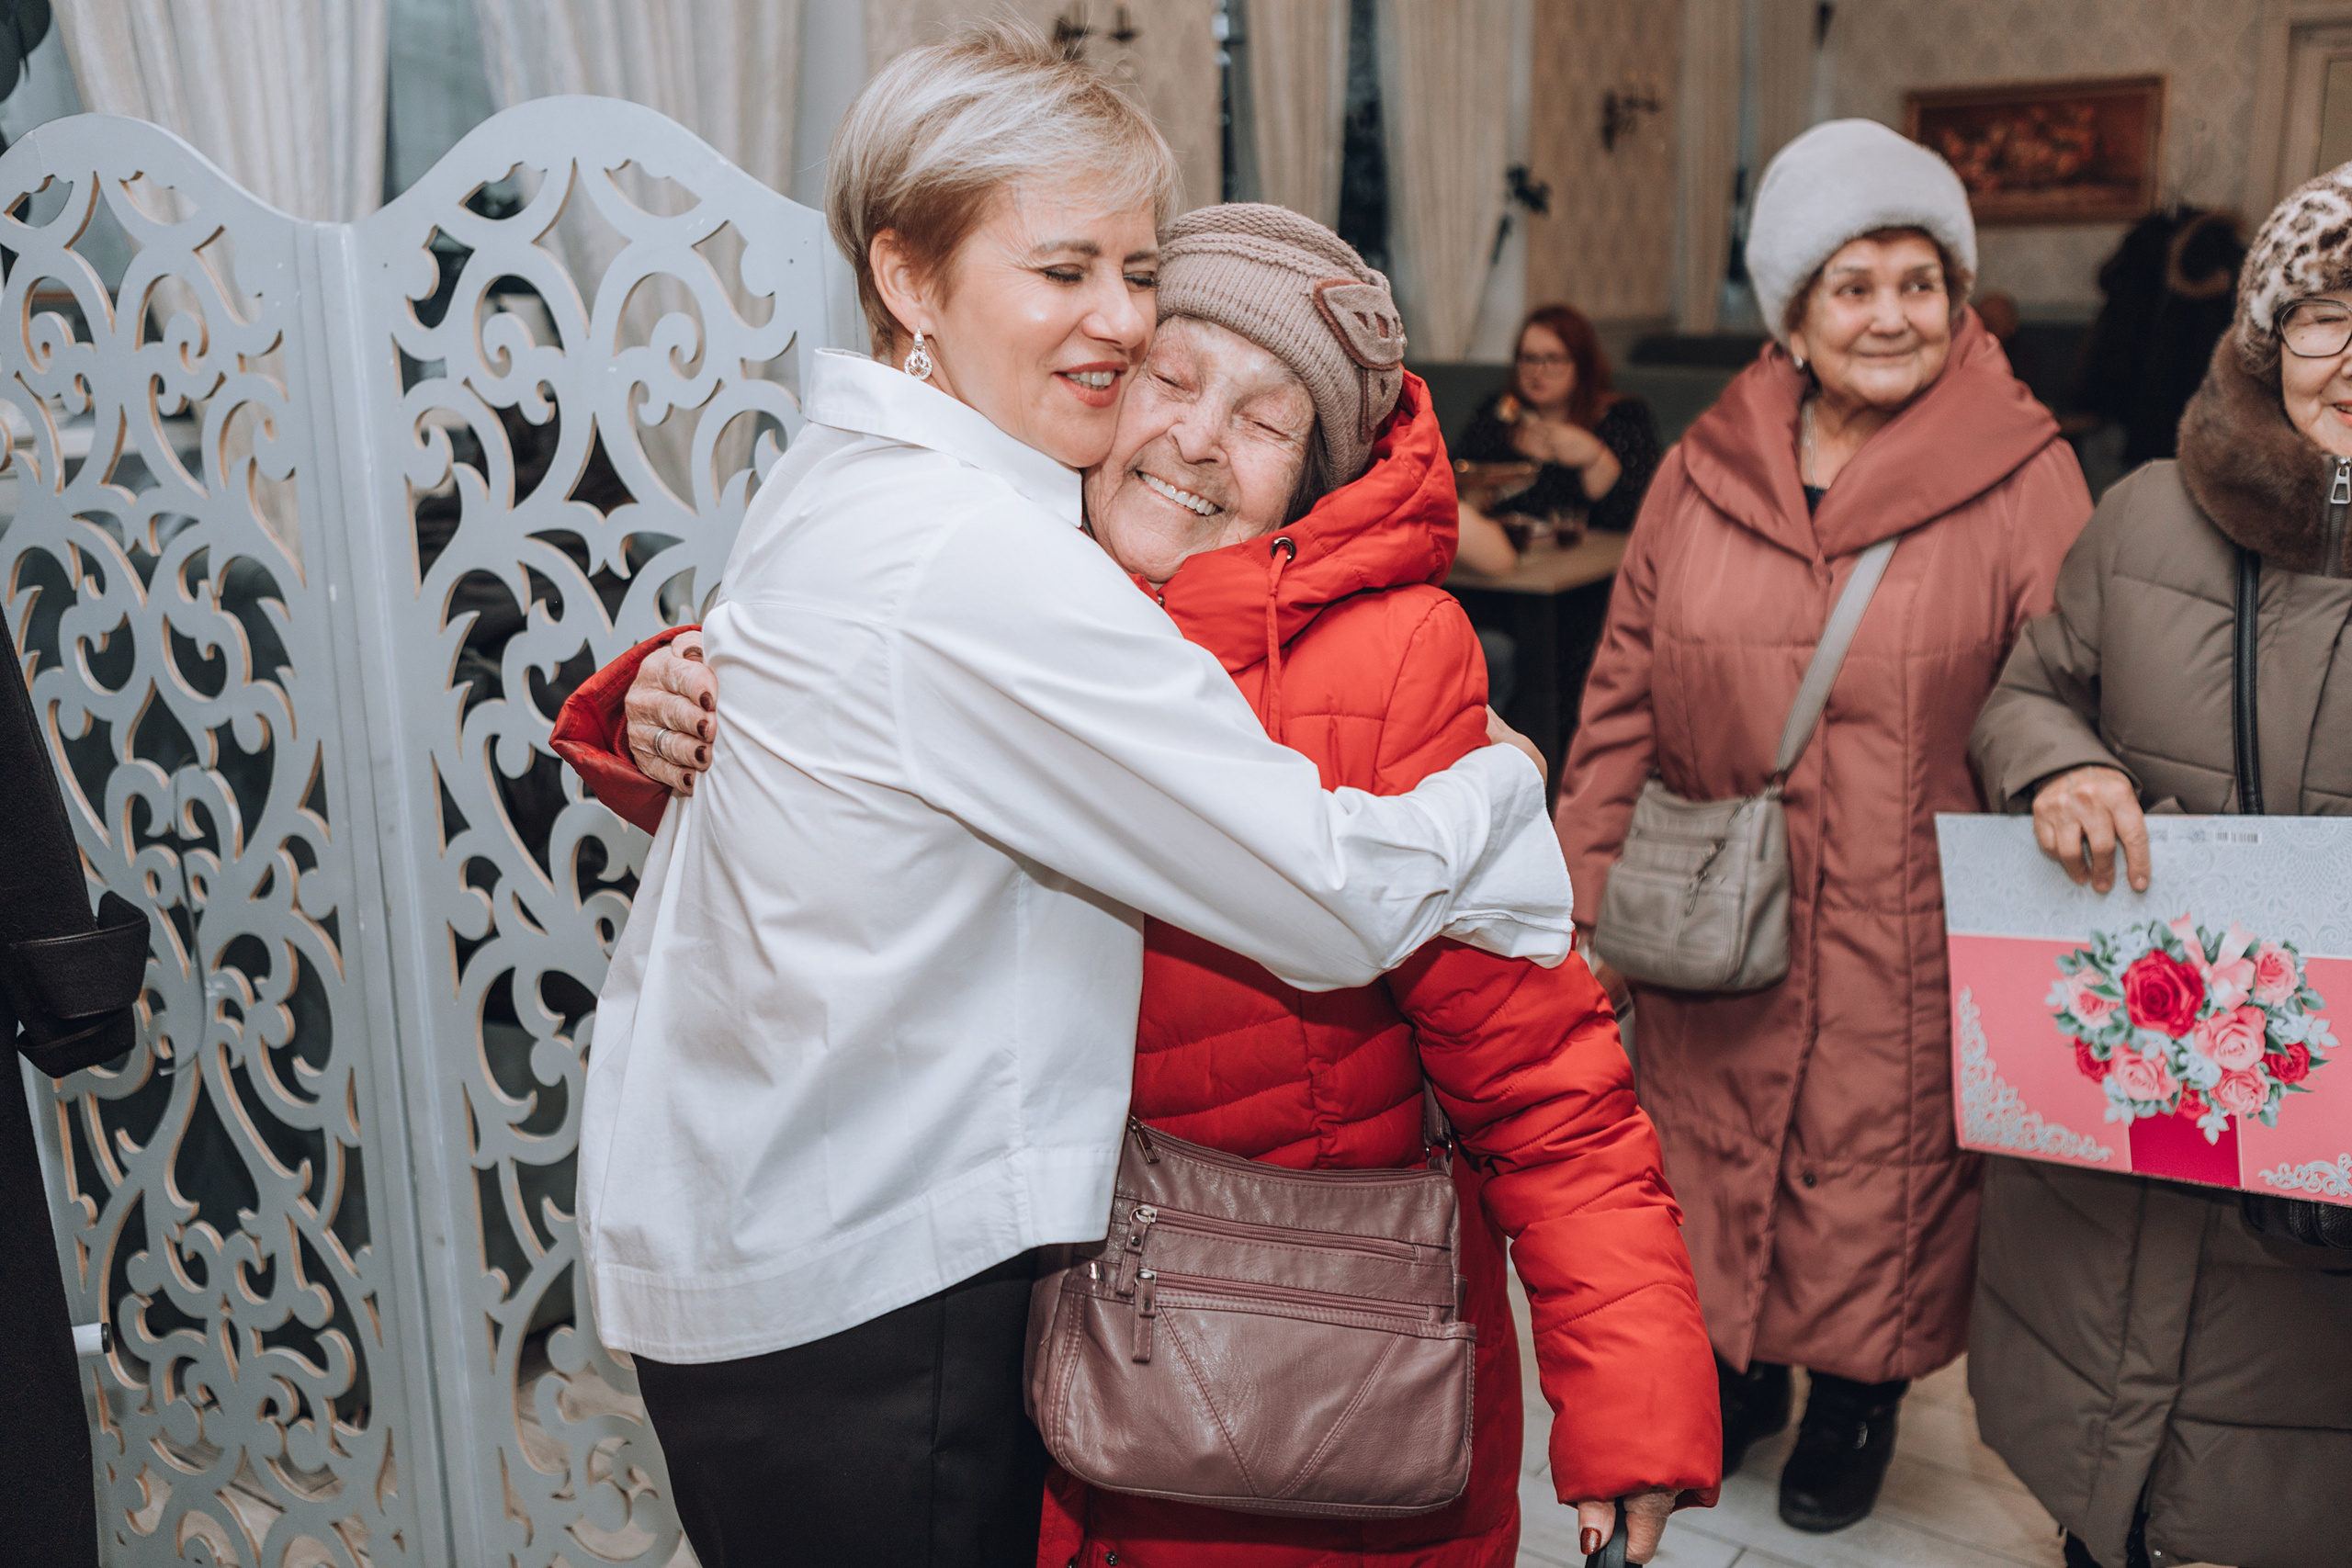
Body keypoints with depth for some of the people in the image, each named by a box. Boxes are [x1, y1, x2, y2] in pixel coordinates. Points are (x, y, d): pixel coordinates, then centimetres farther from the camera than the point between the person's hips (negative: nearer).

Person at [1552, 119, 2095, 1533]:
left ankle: (1860, 1400, 39)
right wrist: (1596, 876, 2)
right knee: (1721, 1152, 17)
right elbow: (1628, 691, 5)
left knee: (1880, 1174, 10)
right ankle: (1746, 1368, 44)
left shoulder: (2025, 477, -6)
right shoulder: (1707, 469, 2)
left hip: (1909, 933, -3)